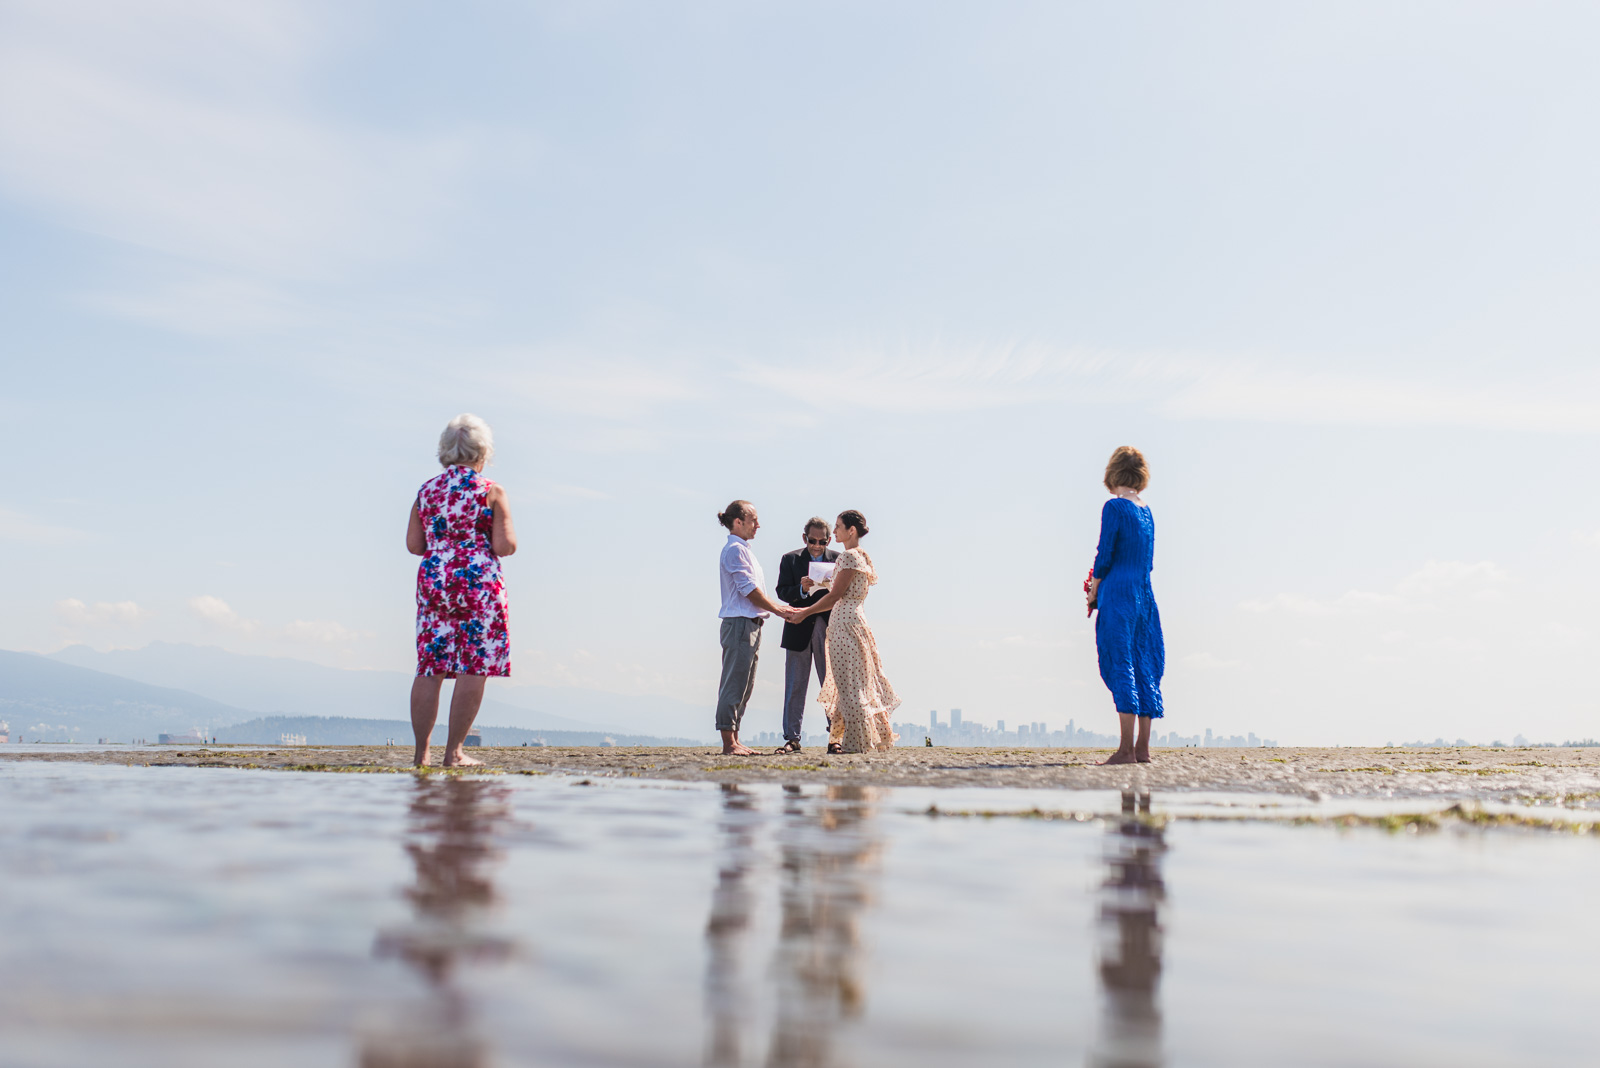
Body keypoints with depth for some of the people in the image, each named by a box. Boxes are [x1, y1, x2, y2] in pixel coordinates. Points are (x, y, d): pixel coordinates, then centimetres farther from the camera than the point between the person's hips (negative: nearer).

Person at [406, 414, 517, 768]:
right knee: (473, 669, -1)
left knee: (430, 668, 7)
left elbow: (414, 544, 8)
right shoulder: (491, 492, -4)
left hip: (433, 583, 5)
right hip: (479, 584, -5)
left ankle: (422, 752, 9)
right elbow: (505, 546, -9)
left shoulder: (426, 491, 9)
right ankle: (453, 752, -3)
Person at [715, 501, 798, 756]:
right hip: (739, 623, -10)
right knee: (734, 683, -8)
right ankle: (729, 743, -6)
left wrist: (782, 608, 15)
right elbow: (749, 590, -15)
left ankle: (734, 740, 15)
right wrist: (778, 610, -7)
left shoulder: (743, 550, 20)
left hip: (750, 625, 10)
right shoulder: (734, 549, -11)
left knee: (744, 685, 11)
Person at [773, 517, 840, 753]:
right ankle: (792, 738, 9)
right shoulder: (790, 559, 7)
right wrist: (801, 589, -20)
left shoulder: (838, 559, 8)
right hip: (799, 629, 0)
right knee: (795, 687, 4)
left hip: (829, 629, 0)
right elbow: (782, 592, -1)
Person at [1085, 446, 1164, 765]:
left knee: (1120, 666, -7)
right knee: (1143, 666, 8)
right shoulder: (1147, 511, 13)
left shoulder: (1114, 507, -8)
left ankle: (1126, 749, -9)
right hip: (1145, 596, 7)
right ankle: (1143, 748, 10)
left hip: (1118, 594, -7)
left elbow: (1105, 557, -11)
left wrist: (1093, 592, 2)